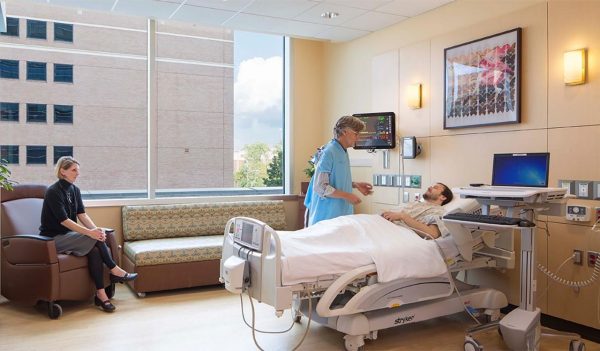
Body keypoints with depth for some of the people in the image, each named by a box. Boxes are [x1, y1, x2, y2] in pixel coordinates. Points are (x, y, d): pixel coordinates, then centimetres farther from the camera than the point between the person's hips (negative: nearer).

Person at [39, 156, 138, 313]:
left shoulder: (75, 190, 7)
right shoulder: (53, 191, -16)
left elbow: (82, 215, -1)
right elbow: (64, 220, -23)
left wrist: (96, 229, -20)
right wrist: (89, 232, -31)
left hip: (68, 235, 6)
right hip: (53, 238, -6)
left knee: (95, 250, -24)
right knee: (95, 238, -26)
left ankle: (101, 294, -24)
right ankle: (115, 271, -12)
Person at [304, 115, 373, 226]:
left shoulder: (343, 152, 10)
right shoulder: (328, 153, -16)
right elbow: (320, 187, -20)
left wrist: (355, 184, 7)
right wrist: (347, 196, -19)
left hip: (341, 213, 8)